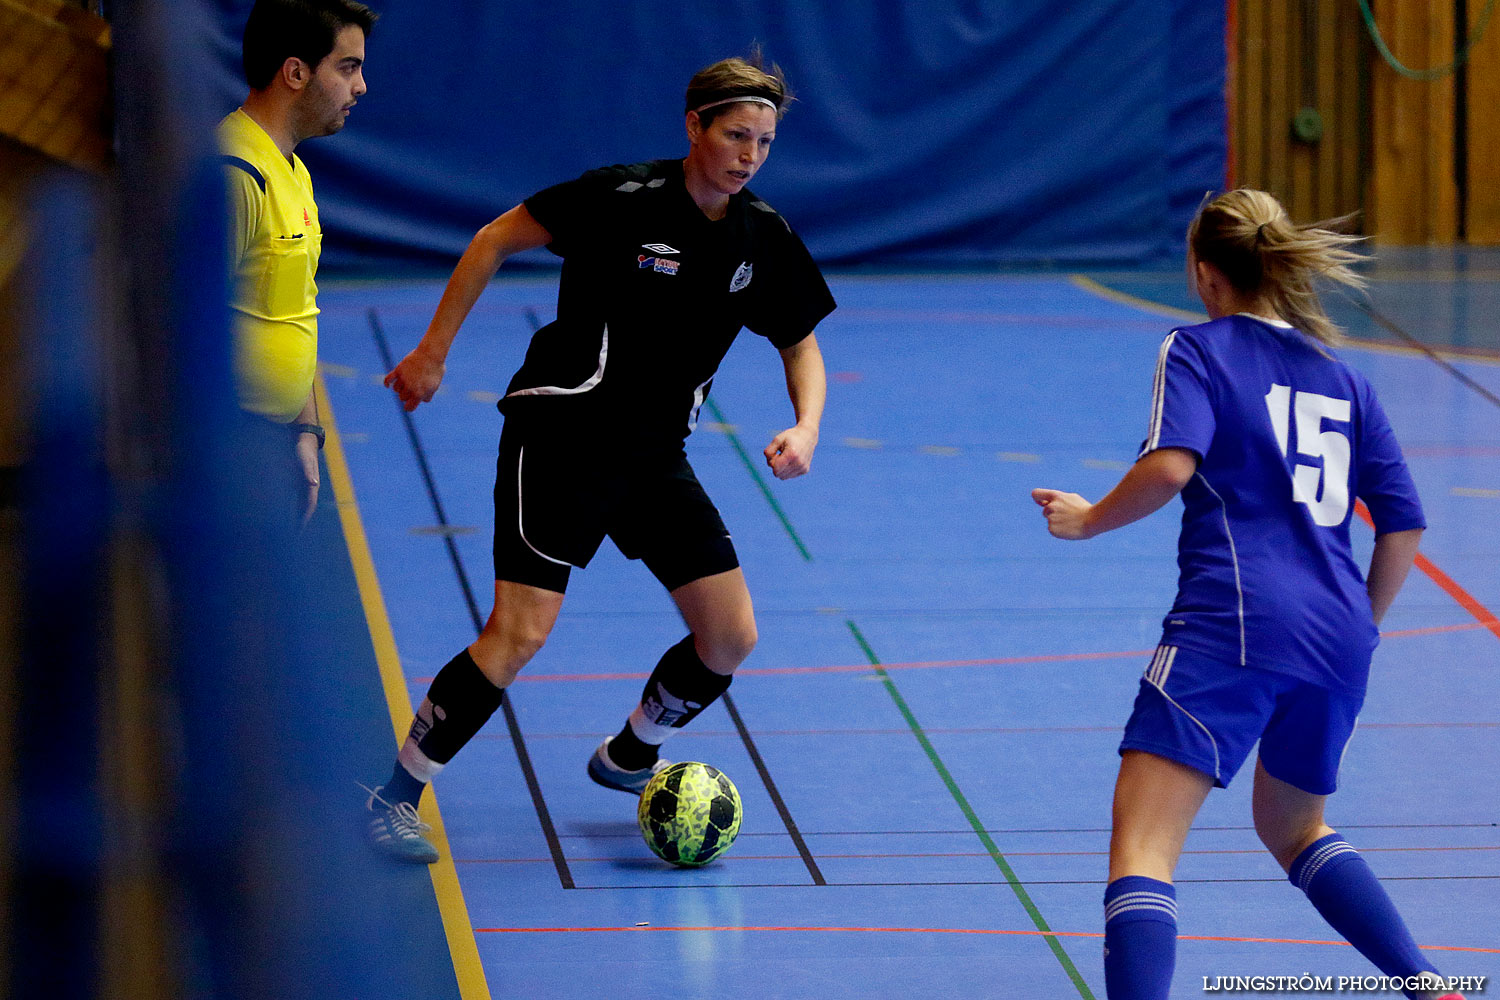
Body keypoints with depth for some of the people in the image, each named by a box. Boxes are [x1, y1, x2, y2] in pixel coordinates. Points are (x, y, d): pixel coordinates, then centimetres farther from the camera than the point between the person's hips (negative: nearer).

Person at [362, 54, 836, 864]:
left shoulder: (764, 237, 0)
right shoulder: (624, 197, -16)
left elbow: (801, 342, 14)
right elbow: (497, 239, -6)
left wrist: (805, 428, -6)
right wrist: (433, 350, -7)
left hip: (655, 455, 6)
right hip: (561, 432, -6)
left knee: (732, 636, 2)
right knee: (520, 633, -18)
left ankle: (629, 757, 30)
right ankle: (395, 797, -5)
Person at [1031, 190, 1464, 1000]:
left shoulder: (1198, 351, 4)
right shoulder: (1342, 379, 21)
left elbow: (1170, 466, -14)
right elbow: (1403, 525, 18)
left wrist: (1090, 519, 2)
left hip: (1232, 623, -7)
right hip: (1338, 636, 7)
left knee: (1142, 847, -13)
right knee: (1293, 829, 30)